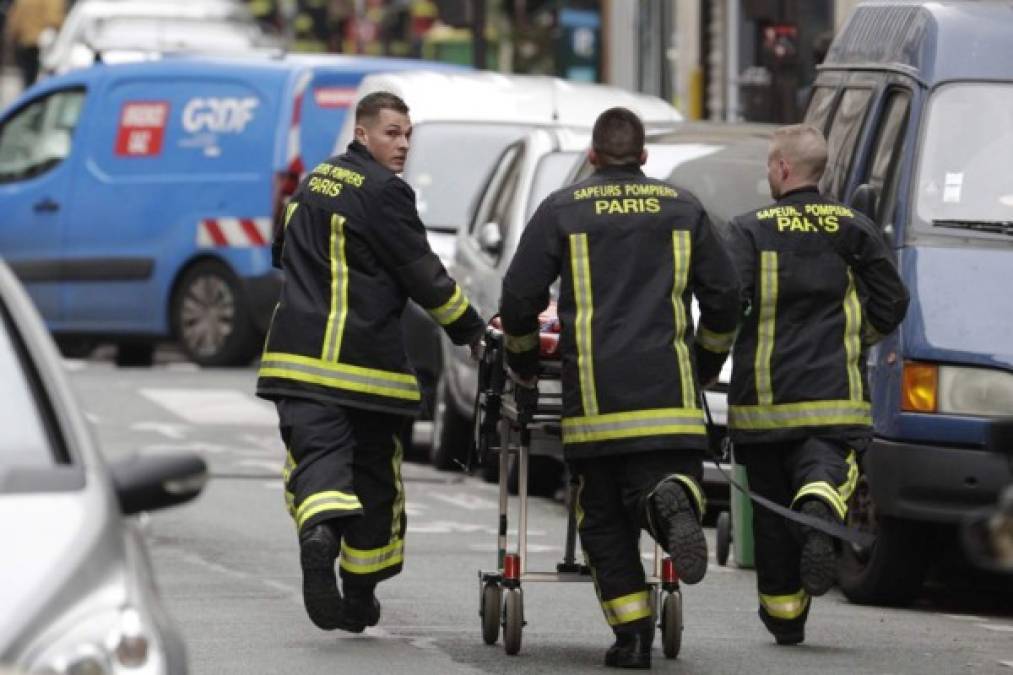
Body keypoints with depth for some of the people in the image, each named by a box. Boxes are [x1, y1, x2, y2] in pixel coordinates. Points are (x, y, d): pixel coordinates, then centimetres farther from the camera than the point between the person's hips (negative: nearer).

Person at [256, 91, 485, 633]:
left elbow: (284, 255, 27)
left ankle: (318, 532, -40)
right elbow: (423, 275, -9)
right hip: (365, 359, -4)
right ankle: (360, 596, 18)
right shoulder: (383, 191, -10)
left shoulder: (315, 182, 13)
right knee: (374, 474, 11)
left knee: (318, 452, -7)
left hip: (300, 354, 5)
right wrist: (473, 332, 2)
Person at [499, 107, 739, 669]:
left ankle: (632, 634, -4)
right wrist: (707, 363, 29)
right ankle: (673, 500, -37)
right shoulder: (683, 208, 12)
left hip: (592, 392, -1)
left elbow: (520, 297, 5)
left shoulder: (562, 210, 7)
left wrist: (522, 362, 22)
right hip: (668, 389, 1)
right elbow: (723, 296, 14)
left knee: (605, 518, 6)